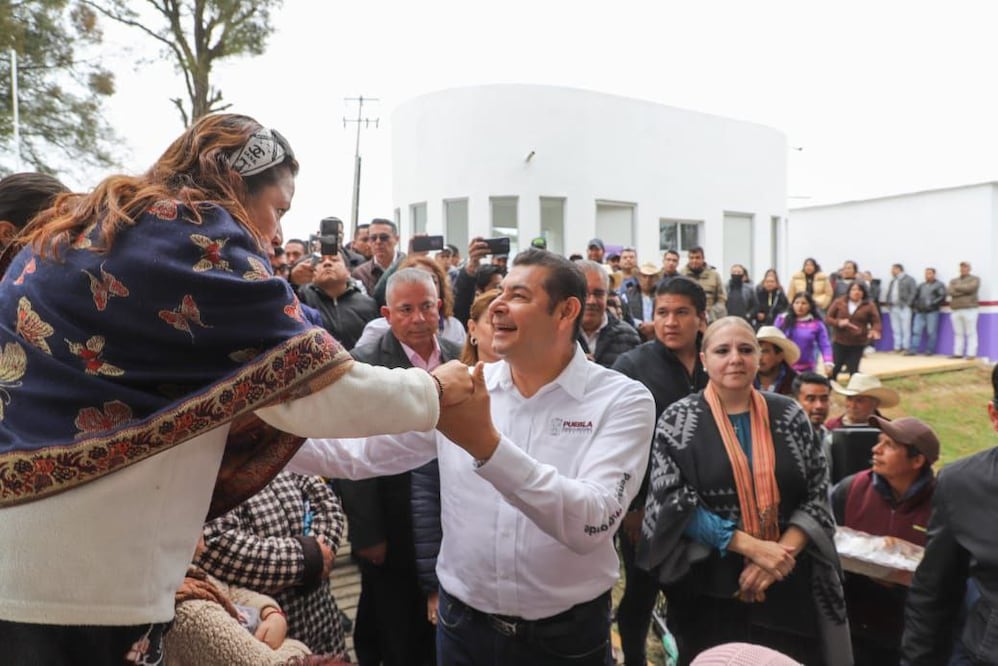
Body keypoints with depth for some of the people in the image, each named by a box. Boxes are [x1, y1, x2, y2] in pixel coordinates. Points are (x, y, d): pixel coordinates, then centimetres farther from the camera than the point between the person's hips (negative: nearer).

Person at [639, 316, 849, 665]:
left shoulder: (789, 416, 2)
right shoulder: (678, 421, -6)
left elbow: (817, 494, 2)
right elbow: (673, 504, -12)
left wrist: (782, 551, -14)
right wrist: (752, 546, -18)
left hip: (788, 586, 2)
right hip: (710, 589, -2)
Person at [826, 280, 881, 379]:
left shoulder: (869, 306, -1)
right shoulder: (839, 302, 0)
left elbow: (876, 322, 1)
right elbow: (827, 318, 2)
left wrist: (874, 331, -23)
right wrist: (839, 322, -19)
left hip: (858, 344, 0)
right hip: (839, 342, 1)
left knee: (853, 370, 0)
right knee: (835, 368, 4)